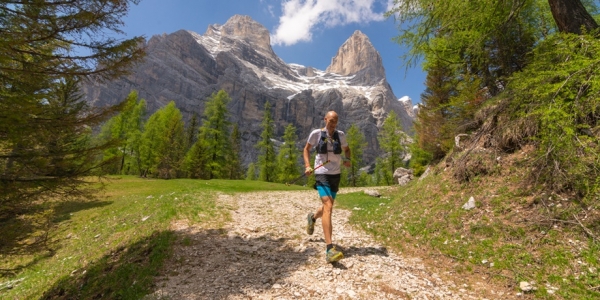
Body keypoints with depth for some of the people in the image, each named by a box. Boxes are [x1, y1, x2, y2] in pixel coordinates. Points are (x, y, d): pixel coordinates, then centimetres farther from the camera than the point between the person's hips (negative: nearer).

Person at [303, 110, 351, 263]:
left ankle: (312, 217, 53)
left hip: (336, 175, 5)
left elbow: (347, 149, 20)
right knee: (328, 207, -21)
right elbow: (306, 149, 8)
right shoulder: (316, 133, -5)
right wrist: (307, 166, -7)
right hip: (322, 174, -5)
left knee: (328, 207, 18)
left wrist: (348, 160, -2)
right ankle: (330, 249, -21)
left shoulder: (340, 135, 4)